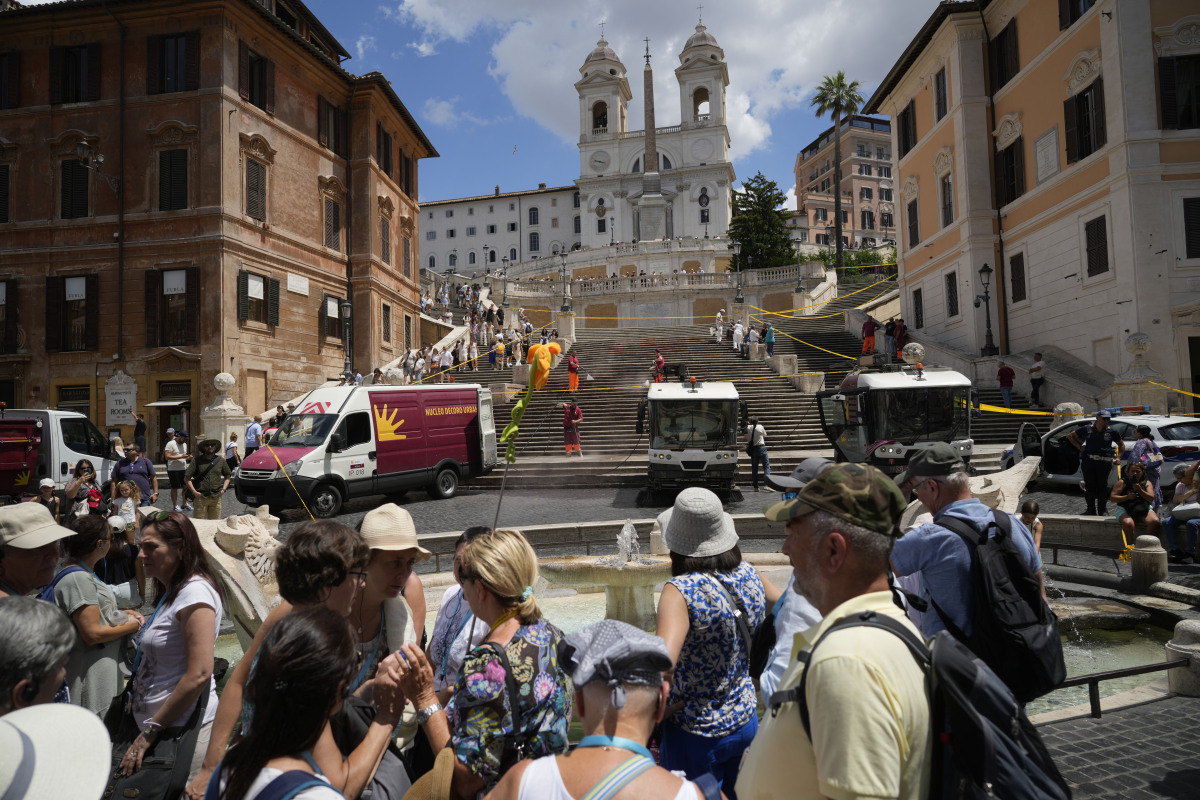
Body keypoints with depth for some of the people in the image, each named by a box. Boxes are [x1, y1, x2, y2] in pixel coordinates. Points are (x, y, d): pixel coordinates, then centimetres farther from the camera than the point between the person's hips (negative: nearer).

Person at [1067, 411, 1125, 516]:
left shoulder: (1111, 431, 7)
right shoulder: (1087, 429, 6)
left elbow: (1121, 445, 19)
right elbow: (1070, 436, 16)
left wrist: (1118, 458, 7)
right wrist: (1079, 447, 6)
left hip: (1104, 463, 0)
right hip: (1088, 462, 0)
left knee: (1102, 486, 2)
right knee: (1089, 487, 3)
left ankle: (1102, 511, 14)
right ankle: (1091, 511, 13)